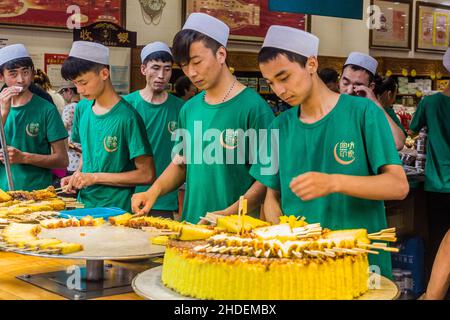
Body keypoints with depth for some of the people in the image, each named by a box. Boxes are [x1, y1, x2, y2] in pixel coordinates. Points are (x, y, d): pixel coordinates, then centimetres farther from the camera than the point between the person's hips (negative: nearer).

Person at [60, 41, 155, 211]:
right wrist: (77, 176, -1)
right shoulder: (82, 108, 4)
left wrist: (95, 177, -17)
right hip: (84, 203, 6)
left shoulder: (127, 117, -16)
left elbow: (147, 175, -16)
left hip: (116, 209, -6)